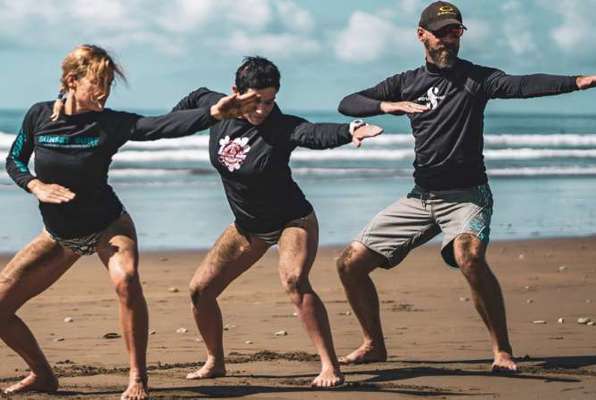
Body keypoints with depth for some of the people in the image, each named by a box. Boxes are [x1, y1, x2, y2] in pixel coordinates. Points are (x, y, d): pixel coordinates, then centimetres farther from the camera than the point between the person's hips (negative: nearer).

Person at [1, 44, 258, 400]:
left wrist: (213, 114, -45)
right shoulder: (40, 116, -11)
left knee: (127, 280, -34)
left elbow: (165, 126, -30)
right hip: (59, 235, 3)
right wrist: (36, 186, -17)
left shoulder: (111, 123, -17)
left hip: (108, 226, -3)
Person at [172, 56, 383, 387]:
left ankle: (331, 368, -30)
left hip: (292, 221, -6)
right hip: (247, 227, 7)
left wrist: (348, 132, -68)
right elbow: (197, 97, 13)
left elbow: (316, 134, -47)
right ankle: (215, 362, 27)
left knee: (294, 281, -32)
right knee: (201, 289, 4)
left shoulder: (282, 127, -27)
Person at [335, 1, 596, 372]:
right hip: (421, 197, 5)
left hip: (467, 194, -5)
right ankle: (374, 345, 23)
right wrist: (388, 106, -17)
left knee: (468, 254, -36)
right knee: (351, 262, 3)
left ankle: (503, 350, -25)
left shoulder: (476, 77, -3)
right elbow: (347, 103, 3)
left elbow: (521, 85, -21)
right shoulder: (407, 83, 9)